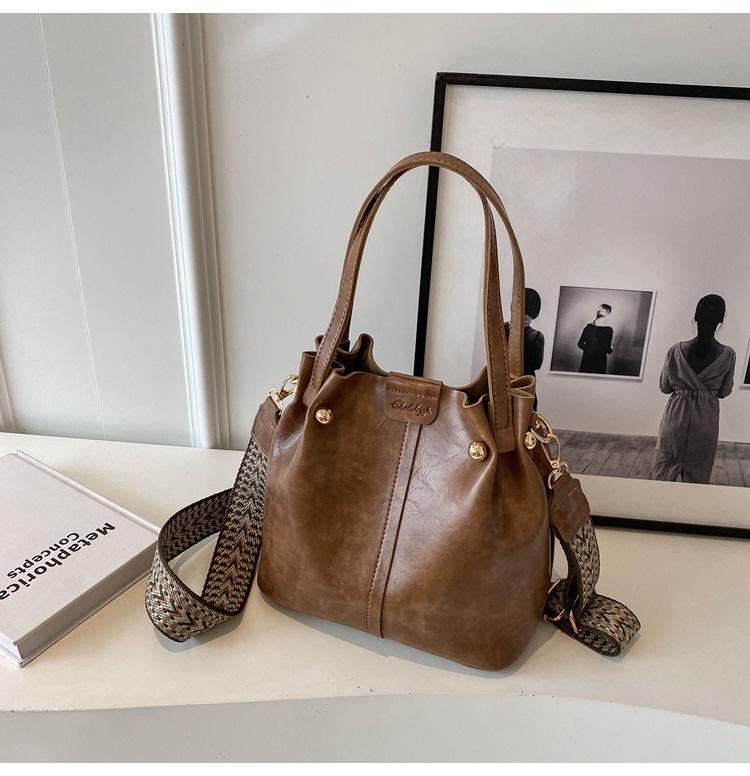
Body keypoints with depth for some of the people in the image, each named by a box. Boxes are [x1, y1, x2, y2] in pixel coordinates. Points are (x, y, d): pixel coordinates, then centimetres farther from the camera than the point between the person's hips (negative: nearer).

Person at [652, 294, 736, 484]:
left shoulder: (677, 350, -13)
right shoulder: (728, 355, -11)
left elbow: (664, 387, -3)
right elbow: (724, 392, 1)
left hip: (677, 415, -1)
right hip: (706, 420, 1)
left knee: (665, 468, 14)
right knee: (697, 473, 16)